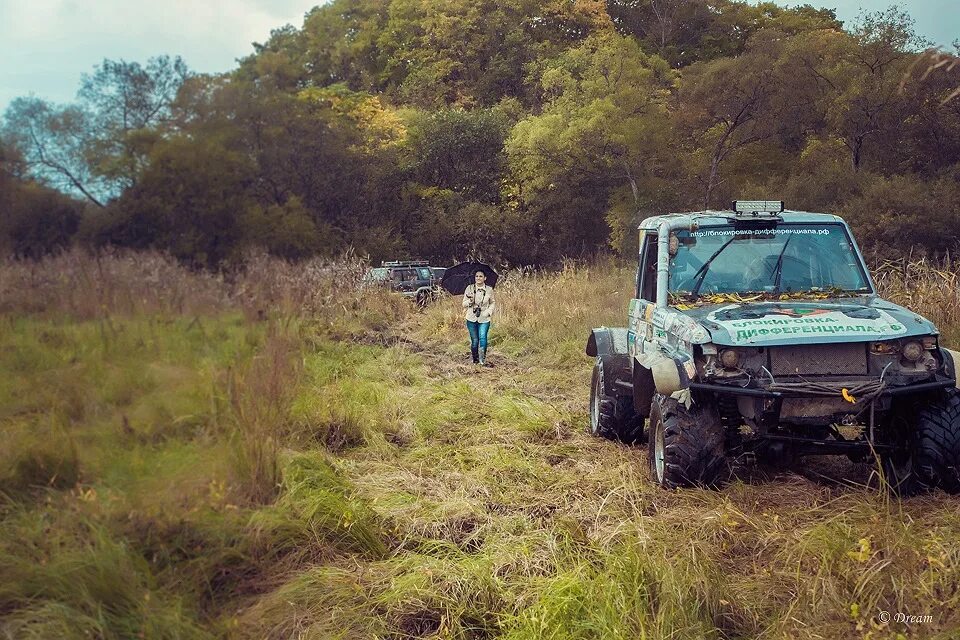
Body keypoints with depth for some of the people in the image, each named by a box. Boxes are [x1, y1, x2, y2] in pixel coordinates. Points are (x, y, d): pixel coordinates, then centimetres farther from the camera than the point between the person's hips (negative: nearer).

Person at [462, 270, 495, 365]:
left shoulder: (489, 290, 2)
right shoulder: (469, 288, 0)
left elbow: (493, 303, 16)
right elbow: (464, 304, 2)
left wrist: (489, 311, -3)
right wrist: (470, 301, -20)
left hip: (484, 319, 0)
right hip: (471, 319, 0)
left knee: (482, 338, -19)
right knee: (474, 340, 4)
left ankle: (482, 358, -9)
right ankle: (475, 359, 23)